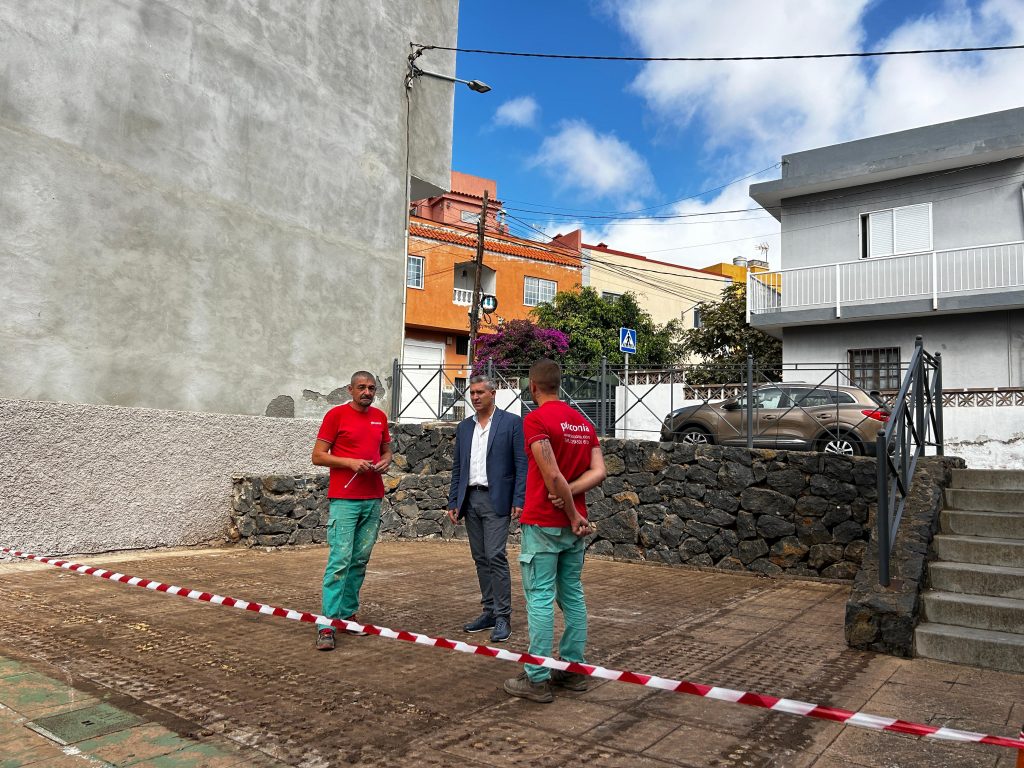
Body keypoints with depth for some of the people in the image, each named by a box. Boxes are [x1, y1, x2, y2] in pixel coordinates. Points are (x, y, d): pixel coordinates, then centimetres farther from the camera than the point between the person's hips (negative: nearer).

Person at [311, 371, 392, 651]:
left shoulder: (380, 417, 13)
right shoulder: (336, 414, -3)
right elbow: (317, 456, -4)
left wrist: (386, 461, 2)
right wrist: (350, 462, -16)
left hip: (373, 499, 6)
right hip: (344, 499, -6)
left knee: (360, 561, 10)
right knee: (339, 560, -9)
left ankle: (348, 614, 21)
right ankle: (328, 624, -5)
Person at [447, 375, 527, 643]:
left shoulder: (511, 422, -3)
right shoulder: (464, 427, 13)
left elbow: (522, 464, -6)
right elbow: (457, 467, 15)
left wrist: (519, 500, -13)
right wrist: (453, 502, 9)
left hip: (497, 500, -6)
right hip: (470, 500, 6)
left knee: (495, 556, -10)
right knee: (481, 559, 10)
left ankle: (503, 616, 0)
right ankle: (489, 612, 19)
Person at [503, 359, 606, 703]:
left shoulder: (536, 419, -13)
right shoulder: (583, 422, 10)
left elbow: (552, 475, -19)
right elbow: (598, 472, 2)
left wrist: (572, 514, -9)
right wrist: (568, 494, -9)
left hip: (543, 522, -7)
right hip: (574, 523, 7)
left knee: (540, 598, -2)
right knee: (572, 595, 13)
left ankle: (537, 679, 4)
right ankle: (573, 669, 21)